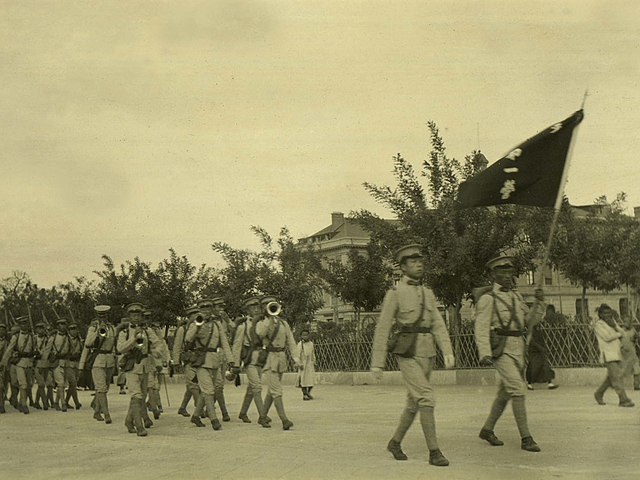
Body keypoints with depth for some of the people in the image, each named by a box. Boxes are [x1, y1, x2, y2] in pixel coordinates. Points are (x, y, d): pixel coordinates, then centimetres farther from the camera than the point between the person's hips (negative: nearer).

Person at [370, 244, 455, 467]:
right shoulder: (394, 293, -6)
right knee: (426, 397, -16)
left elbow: (438, 325, 7)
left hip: (427, 355, 7)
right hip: (408, 355, -7)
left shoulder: (428, 293, 13)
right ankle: (434, 451, -13)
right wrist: (377, 363, -9)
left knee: (414, 402, 13)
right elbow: (382, 329, -6)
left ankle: (395, 442, 29)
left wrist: (448, 352, -7)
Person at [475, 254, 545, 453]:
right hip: (502, 350, -8)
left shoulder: (516, 297, 16)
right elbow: (481, 329, -11)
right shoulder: (488, 299, -5)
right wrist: (484, 354, -23)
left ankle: (487, 429, 30)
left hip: (518, 349, 8)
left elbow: (530, 321, 13)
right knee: (518, 390, -15)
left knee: (504, 393, 15)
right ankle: (526, 438, -11)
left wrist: (539, 302, -2)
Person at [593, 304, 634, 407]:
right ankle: (623, 400, -13)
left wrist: (614, 326, -14)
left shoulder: (612, 321, 14)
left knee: (612, 377, 12)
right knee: (617, 377, -13)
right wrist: (619, 334, -3)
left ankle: (599, 394, 29)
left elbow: (623, 333, 5)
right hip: (608, 355, -8)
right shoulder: (598, 325, -8)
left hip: (617, 354, 8)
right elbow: (607, 337, -19)